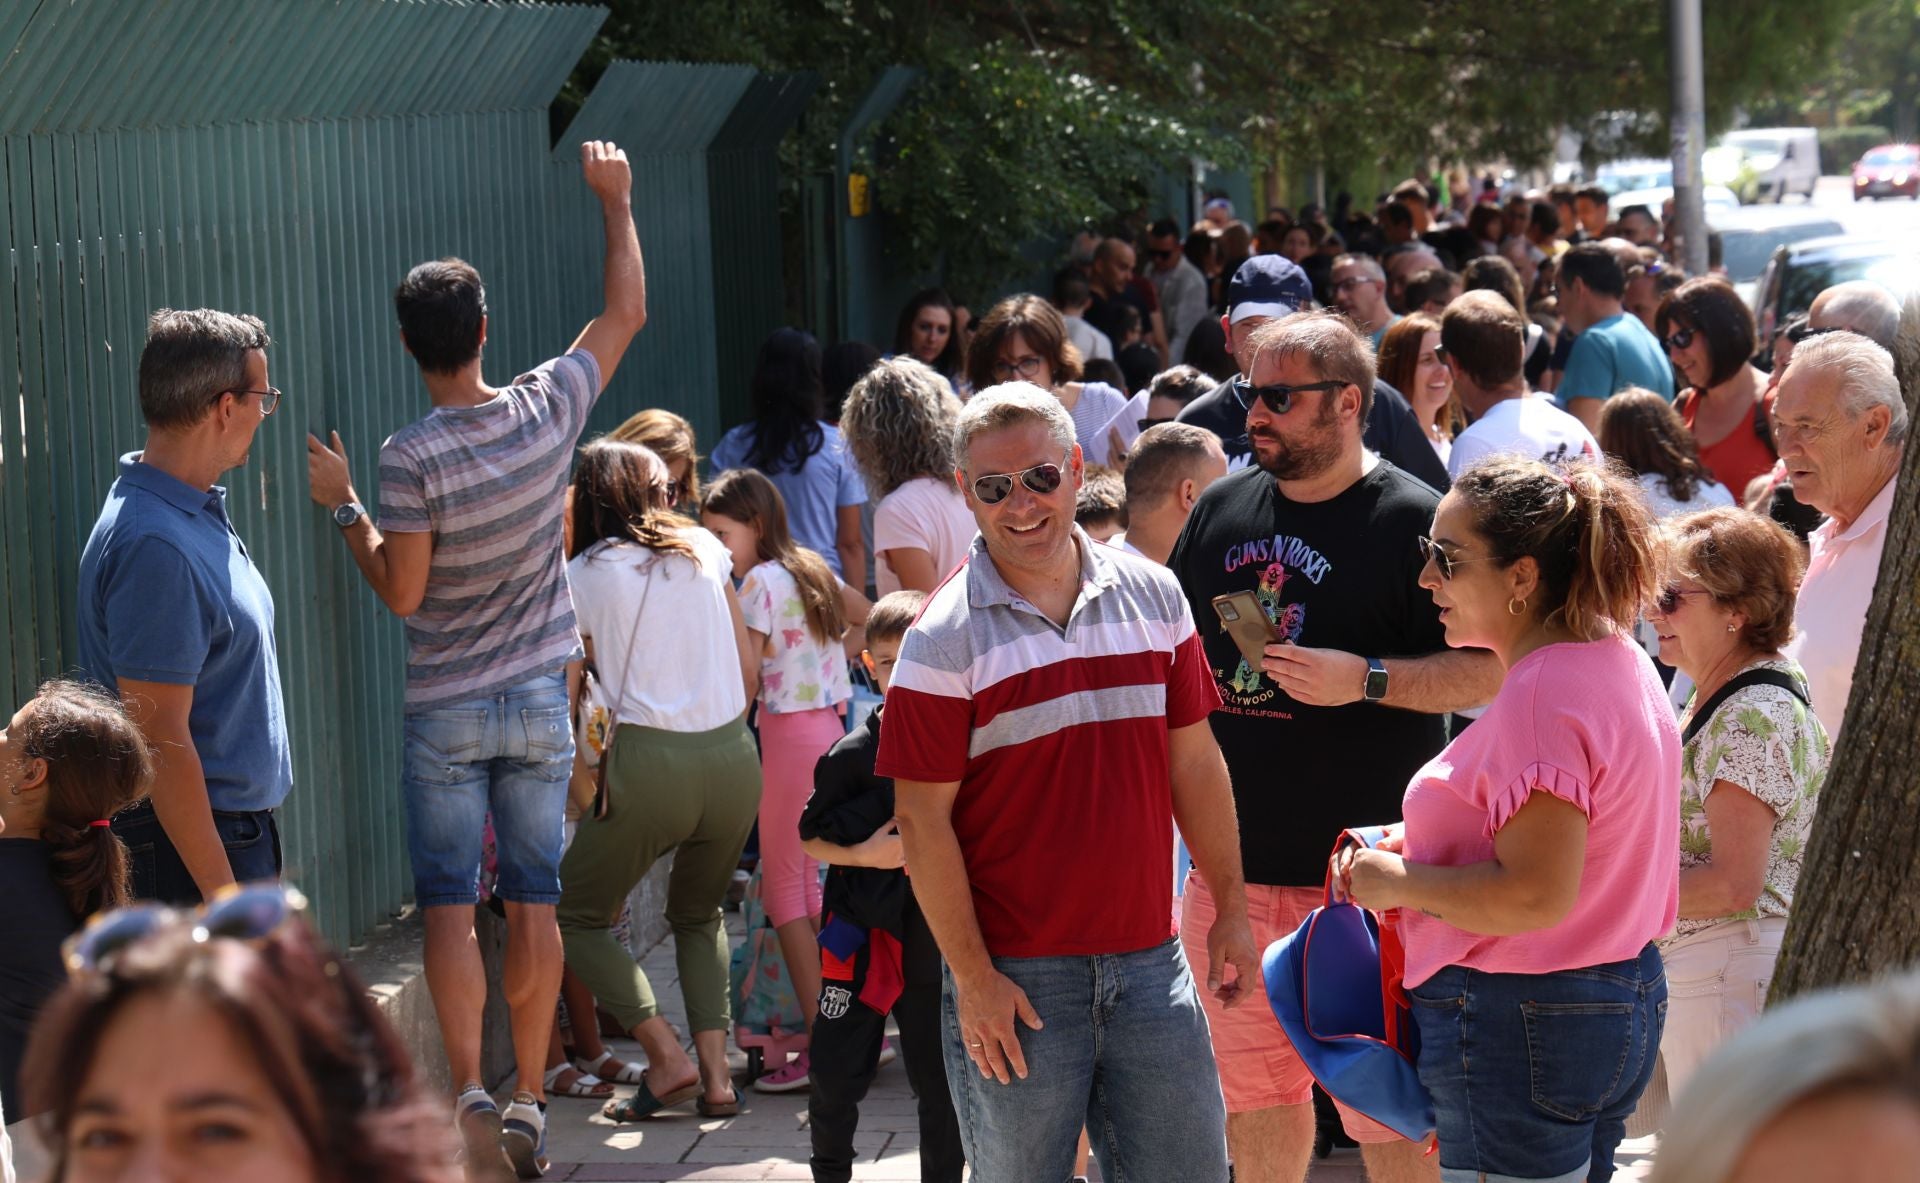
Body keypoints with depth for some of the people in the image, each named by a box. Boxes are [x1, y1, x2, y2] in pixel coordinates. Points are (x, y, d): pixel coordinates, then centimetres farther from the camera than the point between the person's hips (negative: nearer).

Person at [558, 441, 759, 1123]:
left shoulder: (583, 575, 5)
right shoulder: (704, 552, 13)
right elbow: (749, 670, 14)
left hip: (649, 763, -4)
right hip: (733, 760, 4)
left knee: (578, 915, 13)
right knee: (699, 915, 25)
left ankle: (666, 1056, -2)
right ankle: (715, 1075, 10)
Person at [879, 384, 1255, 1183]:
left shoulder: (1152, 597, 6)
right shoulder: (945, 638, -8)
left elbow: (1193, 759, 12)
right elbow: (923, 819, -9)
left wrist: (1231, 909, 10)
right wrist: (972, 978, -11)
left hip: (1148, 960, 4)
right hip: (1015, 975, -4)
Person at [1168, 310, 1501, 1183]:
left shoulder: (1412, 521, -8)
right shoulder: (1224, 507, 9)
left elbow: (1487, 672, -11)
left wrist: (1365, 679, -23)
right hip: (1232, 862, 6)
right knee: (1253, 1093, 16)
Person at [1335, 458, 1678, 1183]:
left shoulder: (1539, 696, -21)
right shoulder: (1621, 663, 10)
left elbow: (1538, 896, -27)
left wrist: (1397, 883, -13)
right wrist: (1420, 845, 12)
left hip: (1523, 1027, -10)